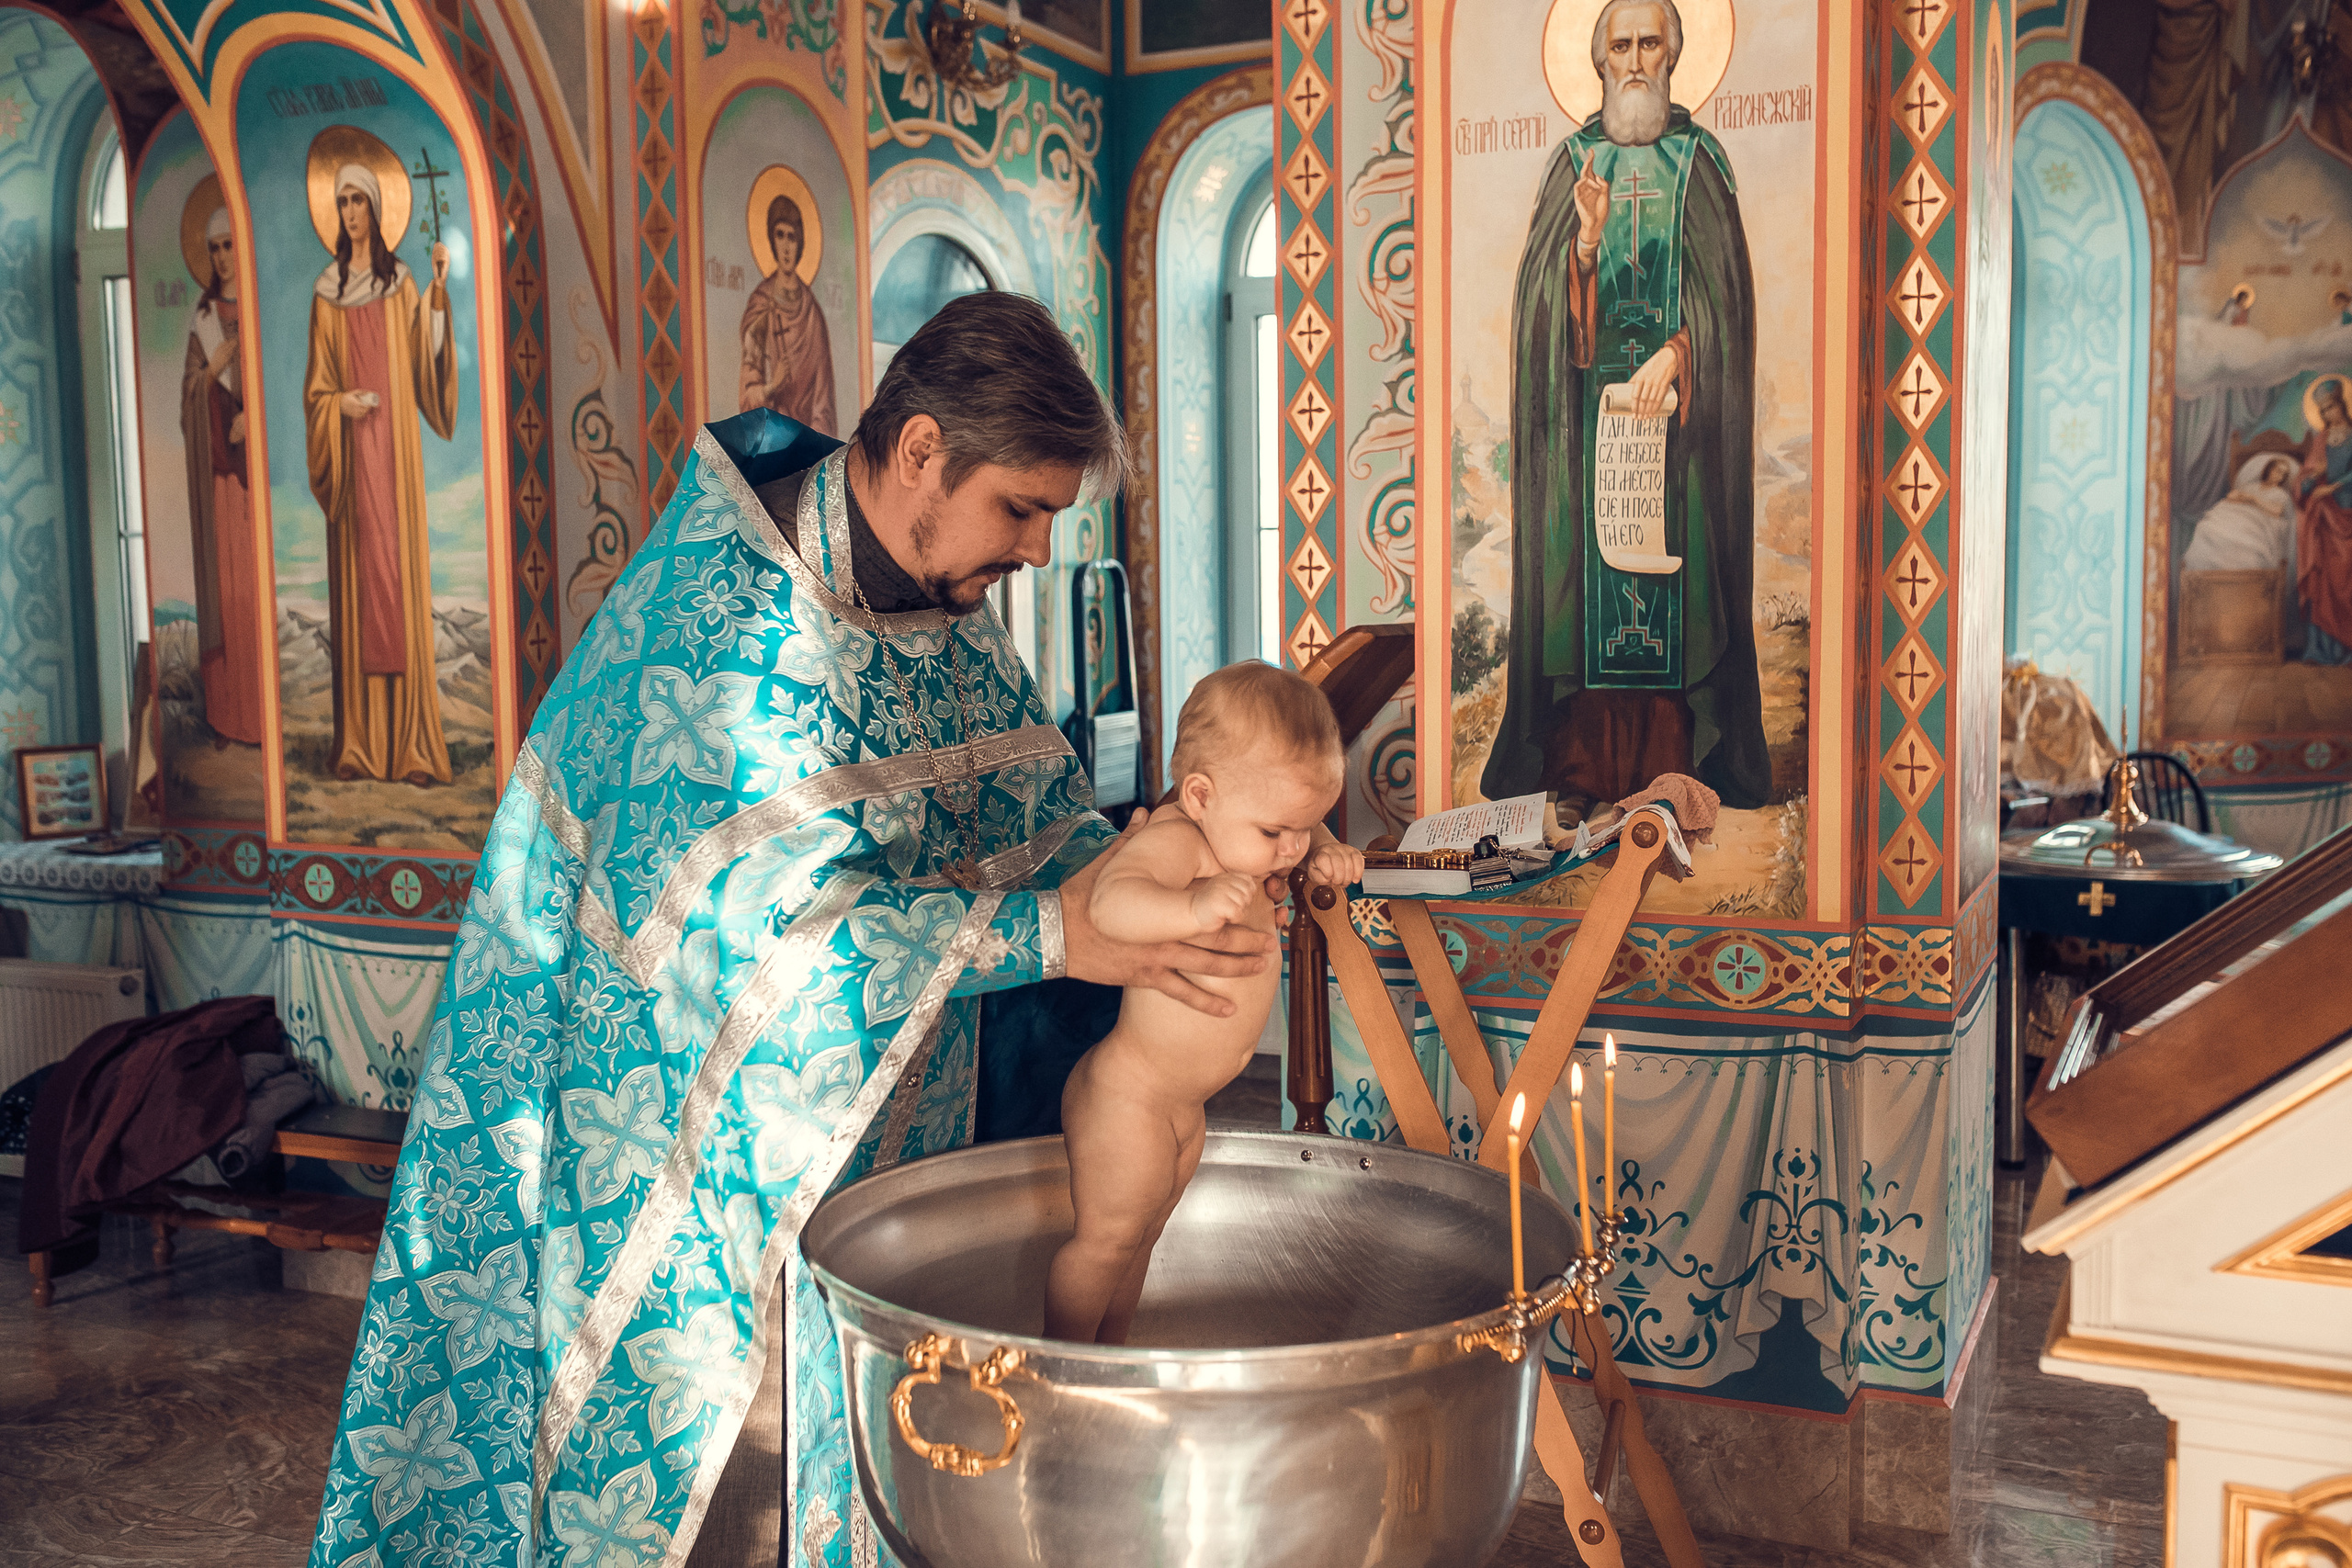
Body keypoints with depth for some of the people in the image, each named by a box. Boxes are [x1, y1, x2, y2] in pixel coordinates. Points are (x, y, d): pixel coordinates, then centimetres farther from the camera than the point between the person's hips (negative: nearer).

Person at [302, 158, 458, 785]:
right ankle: (359, 747, 3)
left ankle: (411, 745, -2)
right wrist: (338, 404, -13)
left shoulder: (401, 283, 10)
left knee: (401, 576, -4)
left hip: (395, 450, 0)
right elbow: (315, 388, 9)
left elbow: (425, 360, -3)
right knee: (357, 582, -1)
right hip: (351, 457, 0)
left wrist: (439, 291, -13)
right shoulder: (326, 292, 9)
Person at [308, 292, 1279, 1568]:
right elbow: (785, 913, -30)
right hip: (675, 1124, -7)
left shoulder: (945, 613, 3)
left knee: (818, 1435, 14)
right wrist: (1045, 935, -31)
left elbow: (1033, 816, 7)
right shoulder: (731, 612, -24)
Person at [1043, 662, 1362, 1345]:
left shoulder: (1239, 832, 3)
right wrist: (1193, 907, -60)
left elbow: (1302, 827, 25)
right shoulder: (1174, 840, -25)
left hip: (1186, 1103, 9)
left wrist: (1329, 853, 4)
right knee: (1107, 1237, -1)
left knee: (1141, 1237, 20)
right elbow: (1111, 899, -44)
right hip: (1128, 1092, -9)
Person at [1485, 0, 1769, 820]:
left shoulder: (1701, 160, 8)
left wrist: (1675, 354, -14)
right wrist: (1587, 239, -18)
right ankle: (1580, 765, -1)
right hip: (1588, 397, 0)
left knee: (1674, 555, -3)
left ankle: (1670, 756, 1)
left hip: (1681, 403, 0)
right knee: (1584, 562, -4)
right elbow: (1545, 289, 0)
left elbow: (1720, 285, 1)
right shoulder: (1573, 160, 9)